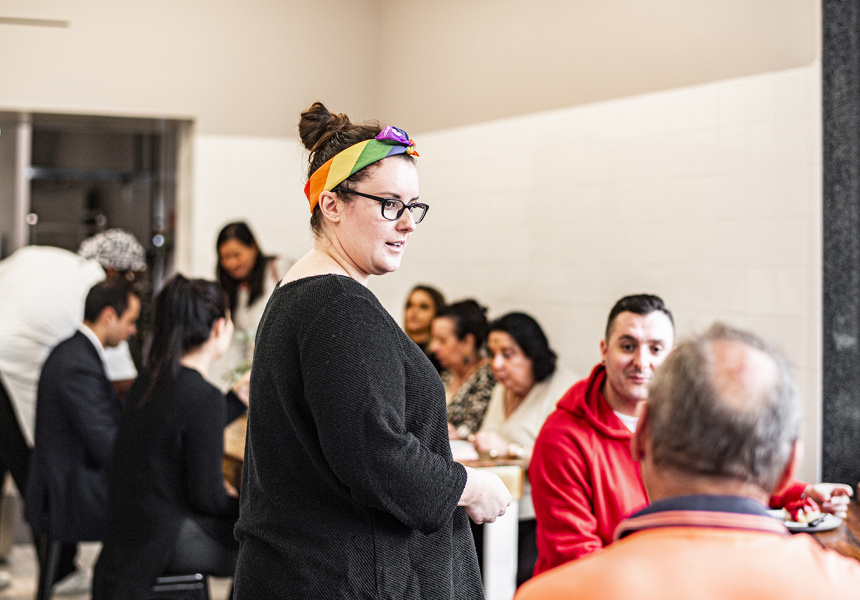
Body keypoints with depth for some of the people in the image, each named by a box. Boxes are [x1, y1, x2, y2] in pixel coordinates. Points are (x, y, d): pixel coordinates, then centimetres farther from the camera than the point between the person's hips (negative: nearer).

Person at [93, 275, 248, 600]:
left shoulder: (151, 378, 4)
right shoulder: (204, 397, -23)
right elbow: (207, 496, -17)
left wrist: (240, 395, 30)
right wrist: (239, 502, 2)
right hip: (160, 542, -9)